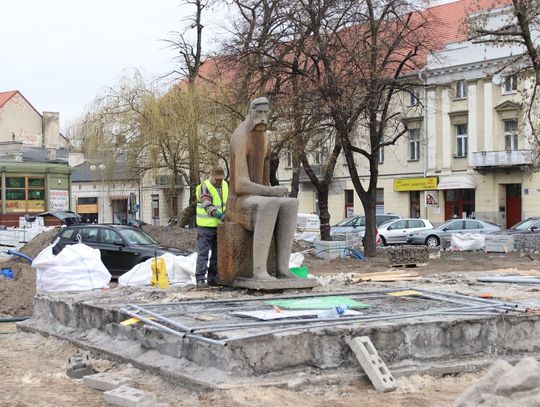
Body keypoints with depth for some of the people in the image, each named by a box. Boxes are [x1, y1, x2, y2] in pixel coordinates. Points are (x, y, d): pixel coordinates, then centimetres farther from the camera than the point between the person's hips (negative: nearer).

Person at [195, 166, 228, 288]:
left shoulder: (225, 185, 7)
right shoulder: (204, 187, -13)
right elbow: (208, 206, -23)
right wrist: (220, 215, -35)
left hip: (219, 225, 7)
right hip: (206, 225, -7)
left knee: (217, 253, 10)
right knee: (203, 252, -6)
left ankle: (212, 278, 18)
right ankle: (201, 279, -6)